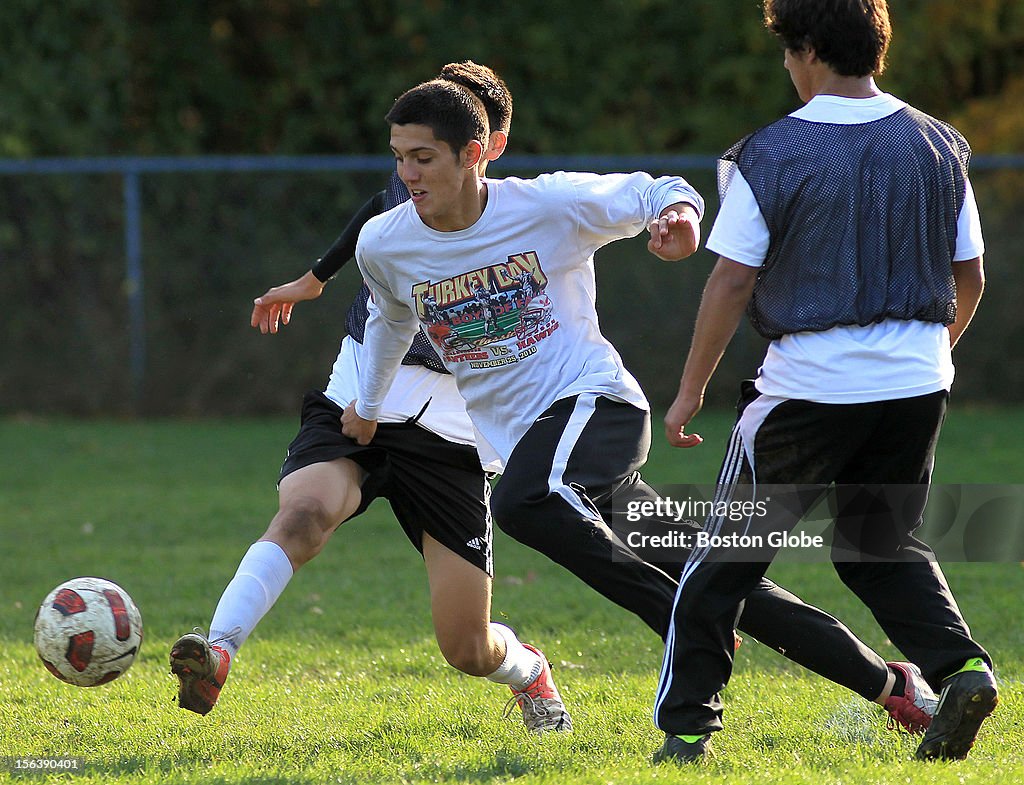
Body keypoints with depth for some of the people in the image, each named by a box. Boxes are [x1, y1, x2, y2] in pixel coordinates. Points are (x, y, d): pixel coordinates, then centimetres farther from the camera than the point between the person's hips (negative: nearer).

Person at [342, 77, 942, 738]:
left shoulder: (549, 204, -11)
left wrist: (679, 213, -22)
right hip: (518, 436, 5)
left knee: (518, 503, -37)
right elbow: (393, 320, 24)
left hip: (594, 398, -5)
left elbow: (657, 193, 1)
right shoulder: (384, 247, 1)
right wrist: (368, 405, 36)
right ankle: (886, 683, 9)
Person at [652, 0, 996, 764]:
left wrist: (691, 390, 1)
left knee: (728, 550, 10)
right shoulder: (940, 147, 5)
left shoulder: (768, 156, -9)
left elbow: (732, 282, -8)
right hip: (917, 384, 4)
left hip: (808, 386, -4)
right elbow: (969, 278, 10)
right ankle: (959, 666, -2)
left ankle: (687, 722, 10)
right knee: (883, 544, 21)